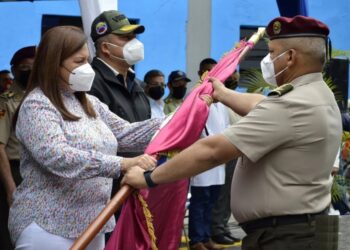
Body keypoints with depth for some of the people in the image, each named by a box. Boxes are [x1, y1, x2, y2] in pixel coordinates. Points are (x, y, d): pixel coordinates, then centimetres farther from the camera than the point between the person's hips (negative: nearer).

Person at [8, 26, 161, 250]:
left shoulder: (90, 103, 14)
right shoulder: (37, 105, -13)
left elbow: (125, 134, 10)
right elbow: (58, 157, -26)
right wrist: (123, 164, -32)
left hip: (92, 225, 8)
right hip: (48, 227, -8)